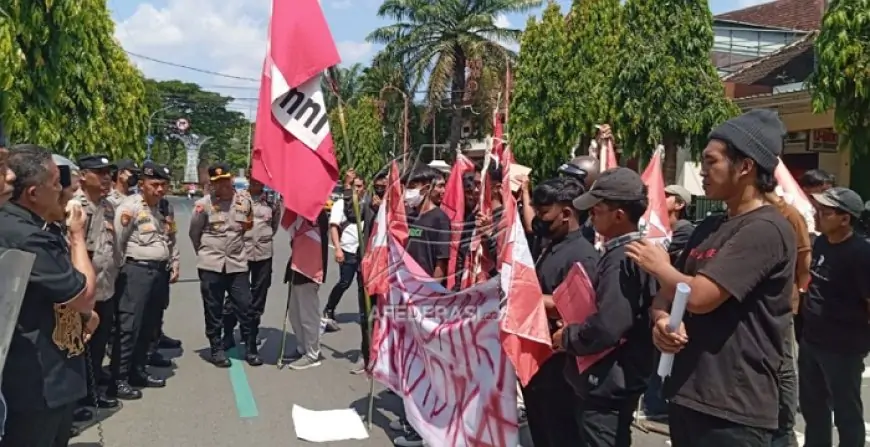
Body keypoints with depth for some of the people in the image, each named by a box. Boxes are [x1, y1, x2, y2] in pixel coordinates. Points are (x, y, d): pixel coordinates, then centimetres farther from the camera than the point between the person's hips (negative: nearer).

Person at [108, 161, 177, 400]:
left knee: (149, 326, 14)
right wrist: (123, 268, -13)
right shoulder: (130, 206, -10)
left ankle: (138, 371, 26)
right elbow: (117, 240, -14)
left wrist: (174, 263, 17)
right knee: (129, 326, -7)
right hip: (137, 271, -8)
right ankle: (118, 380, 0)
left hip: (160, 271, 8)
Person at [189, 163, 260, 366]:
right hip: (211, 265, -2)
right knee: (213, 310, 6)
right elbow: (194, 233, 4)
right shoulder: (204, 204, -7)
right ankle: (216, 349, 19)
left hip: (238, 263, 2)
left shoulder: (245, 200, 1)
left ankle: (251, 349, 15)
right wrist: (205, 252, 11)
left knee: (245, 307, 4)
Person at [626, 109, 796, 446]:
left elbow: (699, 297, -24)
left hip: (733, 409, -8)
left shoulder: (765, 229, -16)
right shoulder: (709, 227, 11)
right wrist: (661, 320, -10)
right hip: (687, 394, 8)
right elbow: (667, 294, 13)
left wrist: (658, 265, -5)